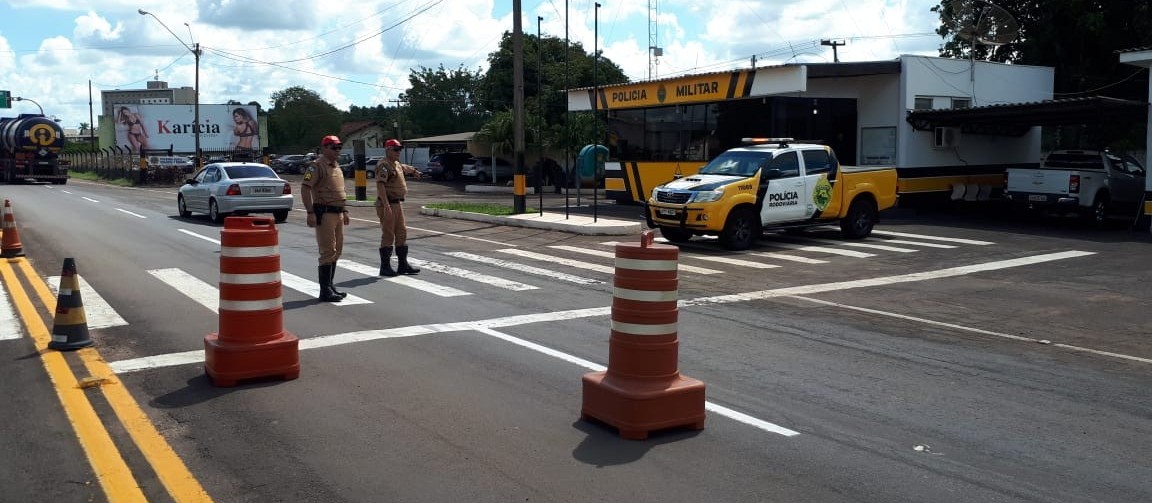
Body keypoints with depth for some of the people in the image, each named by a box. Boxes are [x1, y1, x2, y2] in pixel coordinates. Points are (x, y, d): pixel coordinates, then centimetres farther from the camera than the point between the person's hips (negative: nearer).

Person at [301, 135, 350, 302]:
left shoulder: (337, 167, 18)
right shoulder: (316, 166, -10)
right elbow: (305, 188, -17)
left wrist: (344, 211, 22)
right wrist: (310, 212, -23)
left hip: (338, 213, 9)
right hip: (325, 213, -9)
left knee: (336, 251, 13)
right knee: (328, 251, -9)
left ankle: (330, 285, 23)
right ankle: (325, 291, -6)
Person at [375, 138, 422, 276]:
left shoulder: (396, 164, 17)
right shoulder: (384, 165, -14)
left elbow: (404, 167, 42)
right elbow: (380, 185, -24)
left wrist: (414, 171, 62)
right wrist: (386, 205, -32)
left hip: (398, 204, 10)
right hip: (387, 204, -10)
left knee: (402, 234, 11)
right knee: (388, 235, -6)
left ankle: (403, 265, 17)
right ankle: (385, 267, 0)